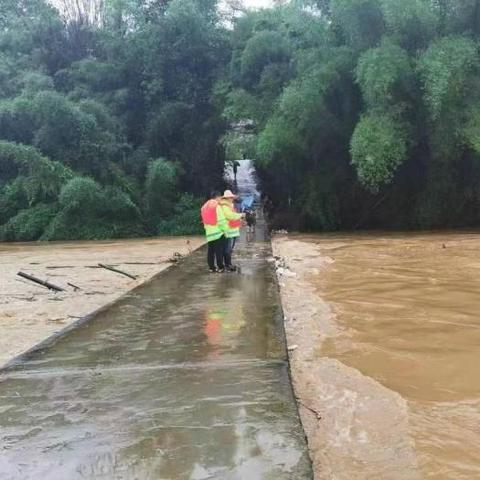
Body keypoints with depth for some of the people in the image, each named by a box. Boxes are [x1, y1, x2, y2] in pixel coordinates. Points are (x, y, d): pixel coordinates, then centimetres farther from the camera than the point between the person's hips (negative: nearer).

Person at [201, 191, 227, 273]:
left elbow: (204, 221, 16)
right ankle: (220, 267, 3)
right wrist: (226, 230, -6)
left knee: (211, 250, 11)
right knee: (219, 250, -1)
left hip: (209, 233, 7)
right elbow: (222, 220, -14)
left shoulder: (205, 206, 15)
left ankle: (211, 267, 14)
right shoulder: (217, 206, -10)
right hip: (218, 232, -7)